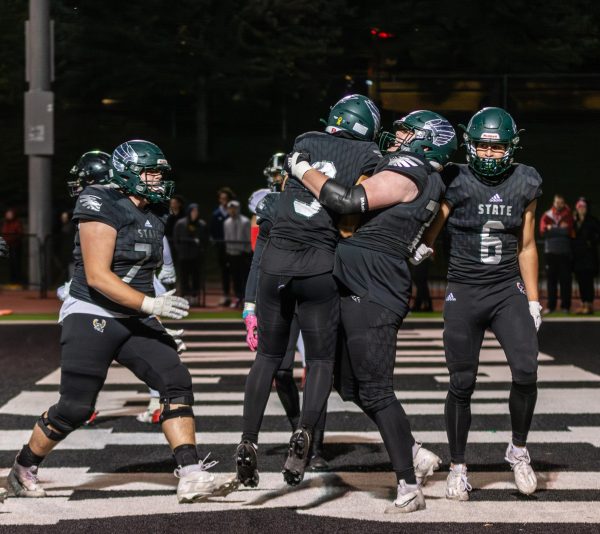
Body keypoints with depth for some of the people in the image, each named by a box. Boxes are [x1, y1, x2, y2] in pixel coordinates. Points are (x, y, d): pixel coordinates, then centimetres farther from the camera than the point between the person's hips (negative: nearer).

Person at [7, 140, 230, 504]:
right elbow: (97, 276, -21)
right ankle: (24, 469, 20)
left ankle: (191, 475, -13)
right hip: (92, 316, -7)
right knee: (75, 408, -4)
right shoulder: (103, 207, -15)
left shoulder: (155, 214, 10)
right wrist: (150, 304, -27)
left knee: (176, 382, -10)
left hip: (136, 321, 8)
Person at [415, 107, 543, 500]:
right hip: (463, 293, -2)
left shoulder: (525, 185, 3)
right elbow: (428, 235, 1)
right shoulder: (455, 183, -5)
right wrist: (419, 250, -21)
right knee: (462, 384, 0)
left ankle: (519, 450, 9)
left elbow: (526, 248, 10)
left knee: (526, 371, -14)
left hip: (508, 290, 2)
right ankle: (458, 467, 17)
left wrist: (533, 302, 10)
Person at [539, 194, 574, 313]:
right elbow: (543, 231, -3)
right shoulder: (547, 216, 8)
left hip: (565, 253, -1)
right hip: (550, 252, 1)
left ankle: (565, 306, 2)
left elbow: (572, 233, -3)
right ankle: (550, 306, 6)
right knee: (551, 279, 2)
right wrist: (561, 230, -10)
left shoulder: (569, 217, 6)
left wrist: (553, 229, -8)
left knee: (565, 280, -1)